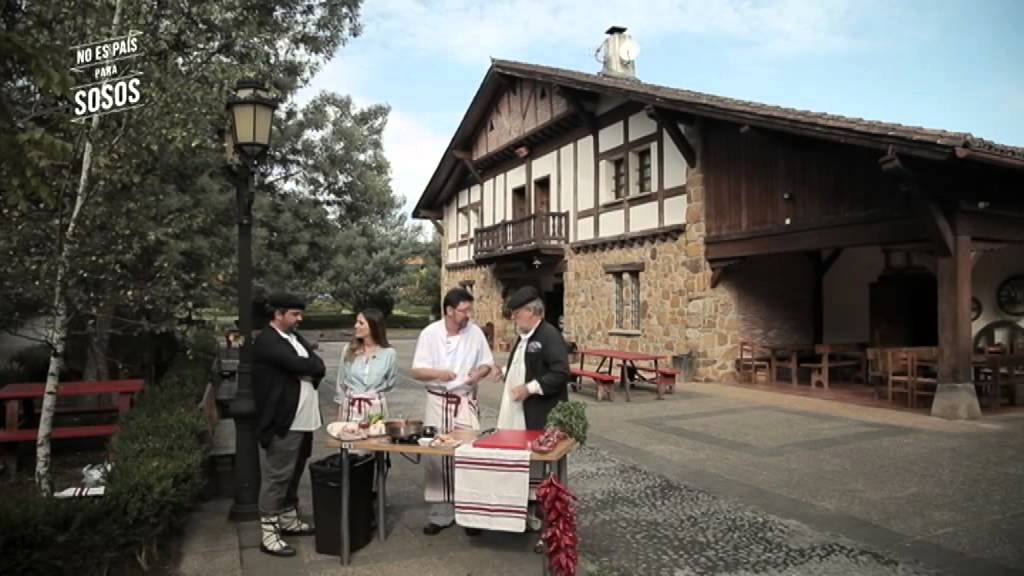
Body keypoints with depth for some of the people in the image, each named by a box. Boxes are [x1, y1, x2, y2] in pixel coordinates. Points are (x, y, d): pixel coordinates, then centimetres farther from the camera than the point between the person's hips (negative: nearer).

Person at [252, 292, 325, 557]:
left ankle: (288, 520, 32)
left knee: (293, 475, 19)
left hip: (303, 419, 9)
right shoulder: (266, 341, -14)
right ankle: (269, 534, 9)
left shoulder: (295, 336, 14)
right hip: (282, 421, -9)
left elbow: (318, 366, 9)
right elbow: (300, 365, -21)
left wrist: (309, 372, -10)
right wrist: (313, 366, -2)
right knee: (276, 478, 0)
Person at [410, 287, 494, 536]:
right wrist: (437, 373, -26)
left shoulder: (475, 332, -4)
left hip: (466, 402, 0)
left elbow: (487, 363, 6)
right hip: (438, 402, 0)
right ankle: (441, 514, 22)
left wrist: (478, 373, -16)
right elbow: (416, 371, -6)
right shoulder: (430, 333, -8)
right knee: (437, 458, 7)